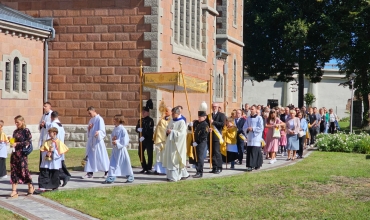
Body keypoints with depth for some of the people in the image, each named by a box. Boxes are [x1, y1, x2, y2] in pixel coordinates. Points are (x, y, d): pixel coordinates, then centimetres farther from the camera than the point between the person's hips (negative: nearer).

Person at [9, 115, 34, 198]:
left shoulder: (26, 131, -6)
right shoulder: (15, 131, 14)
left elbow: (28, 142, -13)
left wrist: (17, 144, -17)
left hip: (22, 154, -7)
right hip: (14, 153, 7)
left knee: (23, 170, -3)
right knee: (14, 171, 2)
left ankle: (30, 187, 18)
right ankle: (14, 191, 4)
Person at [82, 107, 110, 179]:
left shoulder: (99, 119, -9)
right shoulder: (91, 120, 15)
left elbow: (102, 130, -17)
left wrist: (98, 132, -39)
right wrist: (89, 128, -3)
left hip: (98, 141, -8)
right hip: (91, 140, 8)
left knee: (101, 156, -2)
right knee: (90, 156, 4)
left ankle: (106, 172, 9)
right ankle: (90, 173, 7)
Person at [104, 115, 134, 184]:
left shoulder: (122, 129, -14)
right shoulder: (115, 129, 9)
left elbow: (126, 140, -16)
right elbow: (112, 137, 18)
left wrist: (117, 143, -20)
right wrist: (112, 139, -5)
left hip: (121, 149, -7)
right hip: (115, 149, 7)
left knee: (125, 164, 2)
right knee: (113, 164, 1)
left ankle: (130, 177, 16)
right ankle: (111, 178, 0)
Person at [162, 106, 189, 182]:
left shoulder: (182, 122, -11)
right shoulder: (171, 121, 12)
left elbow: (181, 133, -17)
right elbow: (168, 128, 23)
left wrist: (172, 131, -17)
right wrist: (167, 132, 0)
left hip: (176, 144, -8)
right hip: (170, 142, 8)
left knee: (175, 160, -7)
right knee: (169, 159, 7)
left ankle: (174, 177, -3)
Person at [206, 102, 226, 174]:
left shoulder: (221, 115, 3)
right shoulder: (209, 116, 19)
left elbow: (223, 123, -11)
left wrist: (213, 122, -15)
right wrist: (208, 128, -4)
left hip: (216, 136, -5)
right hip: (210, 136, 5)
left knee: (217, 152, -10)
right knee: (212, 153, 5)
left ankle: (219, 168, -6)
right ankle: (214, 168, 10)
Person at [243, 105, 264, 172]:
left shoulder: (259, 118, -1)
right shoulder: (248, 118, 14)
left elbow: (261, 128, -9)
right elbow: (244, 127, 13)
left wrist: (252, 129, -15)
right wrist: (247, 129, -9)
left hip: (256, 138, -5)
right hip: (249, 138, 5)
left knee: (254, 152, -11)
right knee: (249, 152, 2)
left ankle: (251, 165, -11)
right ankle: (249, 165, 9)